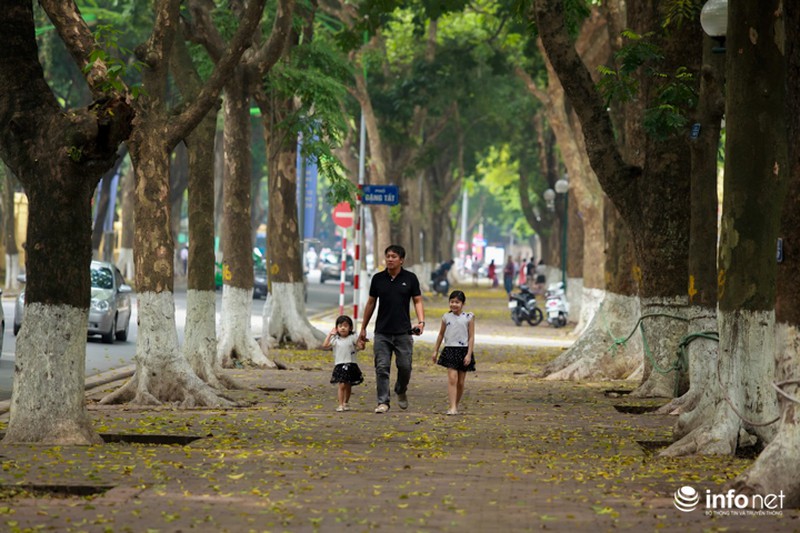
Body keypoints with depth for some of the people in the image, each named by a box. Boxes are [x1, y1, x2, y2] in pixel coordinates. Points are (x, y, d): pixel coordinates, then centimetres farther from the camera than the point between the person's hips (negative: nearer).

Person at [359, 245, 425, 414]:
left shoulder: (410, 278, 1)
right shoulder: (378, 278, 5)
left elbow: (417, 301, 5)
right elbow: (371, 303, 12)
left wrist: (421, 321, -12)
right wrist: (363, 328, 14)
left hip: (403, 331, -1)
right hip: (382, 332, 1)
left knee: (405, 366, 2)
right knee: (382, 368, -4)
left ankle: (401, 391, 30)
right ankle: (383, 402, -1)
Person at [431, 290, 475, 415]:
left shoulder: (468, 317, 0)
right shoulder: (446, 317, 5)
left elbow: (471, 337, -1)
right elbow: (441, 334, 15)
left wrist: (469, 354, -8)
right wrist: (435, 351, 16)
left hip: (463, 350, 0)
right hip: (450, 350, 0)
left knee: (460, 382, 6)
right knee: (452, 378, -14)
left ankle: (456, 406, 22)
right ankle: (452, 408, -18)